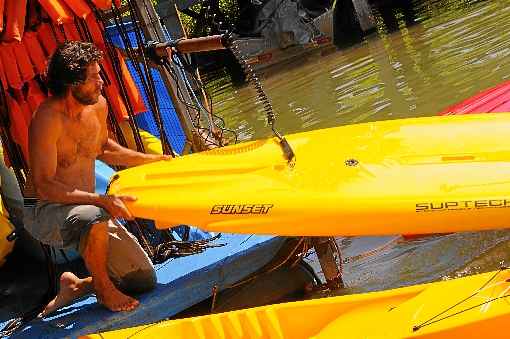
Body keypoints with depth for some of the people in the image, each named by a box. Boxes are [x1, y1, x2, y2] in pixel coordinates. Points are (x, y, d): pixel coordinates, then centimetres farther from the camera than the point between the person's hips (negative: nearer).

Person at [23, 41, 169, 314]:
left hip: (86, 209, 7)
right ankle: (102, 287, -15)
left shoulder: (98, 105, 1)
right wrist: (101, 200, -34)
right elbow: (43, 186, -26)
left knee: (145, 280, 0)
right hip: (45, 212, -7)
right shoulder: (48, 119, -23)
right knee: (93, 216, -42)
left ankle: (75, 286, 19)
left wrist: (155, 160, 19)